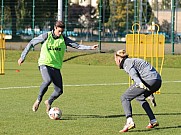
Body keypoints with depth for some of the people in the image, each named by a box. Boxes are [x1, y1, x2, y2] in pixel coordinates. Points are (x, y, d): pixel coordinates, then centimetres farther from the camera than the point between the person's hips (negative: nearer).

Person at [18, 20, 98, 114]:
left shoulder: (63, 39, 5)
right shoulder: (46, 36, -2)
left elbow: (77, 46, -2)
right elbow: (31, 43, 4)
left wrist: (90, 47, -16)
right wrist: (22, 57, 1)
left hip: (56, 66, 4)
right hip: (44, 64, -4)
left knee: (59, 91, -4)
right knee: (48, 81, -33)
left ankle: (49, 102, 27)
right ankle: (38, 100, -11)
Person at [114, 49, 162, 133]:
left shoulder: (127, 62, 3)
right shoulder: (134, 60, 31)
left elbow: (133, 73, -18)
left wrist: (139, 83, -38)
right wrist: (150, 95, 42)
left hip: (148, 80, -9)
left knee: (125, 98, -3)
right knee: (140, 97, 33)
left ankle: (129, 121, -21)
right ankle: (153, 121, 28)